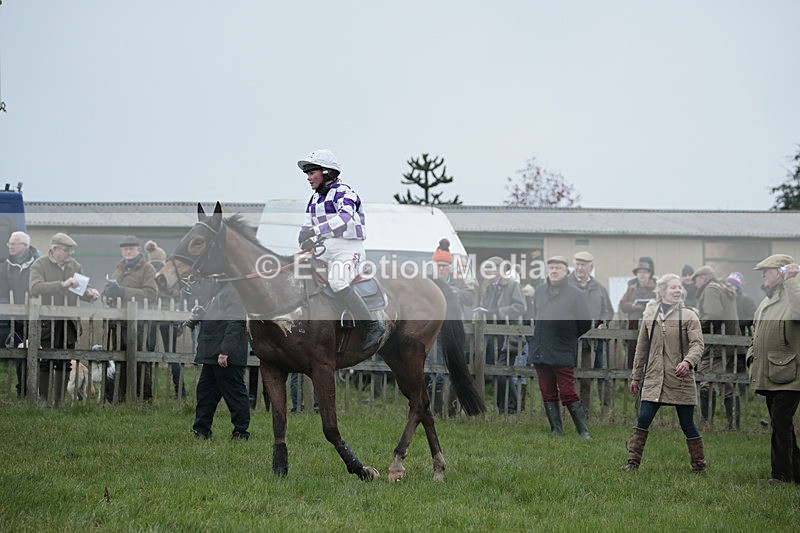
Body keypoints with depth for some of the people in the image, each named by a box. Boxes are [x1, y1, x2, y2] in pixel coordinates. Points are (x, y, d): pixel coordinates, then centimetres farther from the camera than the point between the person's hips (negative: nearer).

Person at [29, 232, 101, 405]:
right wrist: (62, 284, -28)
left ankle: (59, 400, 13)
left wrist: (90, 293, -6)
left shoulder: (75, 266, 13)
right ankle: (42, 399, 3)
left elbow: (82, 291, 19)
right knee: (45, 364, -3)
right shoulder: (39, 265, -3)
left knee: (64, 364, 6)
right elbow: (35, 288, -20)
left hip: (69, 322, 5)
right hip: (46, 322, -5)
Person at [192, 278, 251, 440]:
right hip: (211, 357, 11)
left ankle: (241, 432, 5)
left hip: (227, 357, -11)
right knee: (205, 391, 14)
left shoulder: (236, 291, -17)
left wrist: (225, 351, -27)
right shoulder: (219, 290, 16)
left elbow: (235, 323, -24)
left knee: (234, 393, -2)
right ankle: (201, 430, 21)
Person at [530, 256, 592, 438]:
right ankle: (556, 432, 14)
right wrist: (543, 336, 14)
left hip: (563, 354, -5)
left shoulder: (576, 294, -6)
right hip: (540, 352, 6)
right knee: (548, 394, 8)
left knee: (568, 394, -7)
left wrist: (567, 337, 5)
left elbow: (585, 323, -2)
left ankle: (584, 432, 1)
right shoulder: (539, 292, 11)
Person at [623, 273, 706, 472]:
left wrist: (688, 361, -29)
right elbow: (642, 348, 15)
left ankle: (699, 467, 13)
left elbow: (697, 344, -9)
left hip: (680, 379, -3)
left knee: (687, 424, 2)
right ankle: (633, 462, 6)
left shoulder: (689, 316, -1)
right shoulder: (649, 314, 9)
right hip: (654, 379, 3)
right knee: (643, 419, -3)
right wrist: (636, 376, 17)